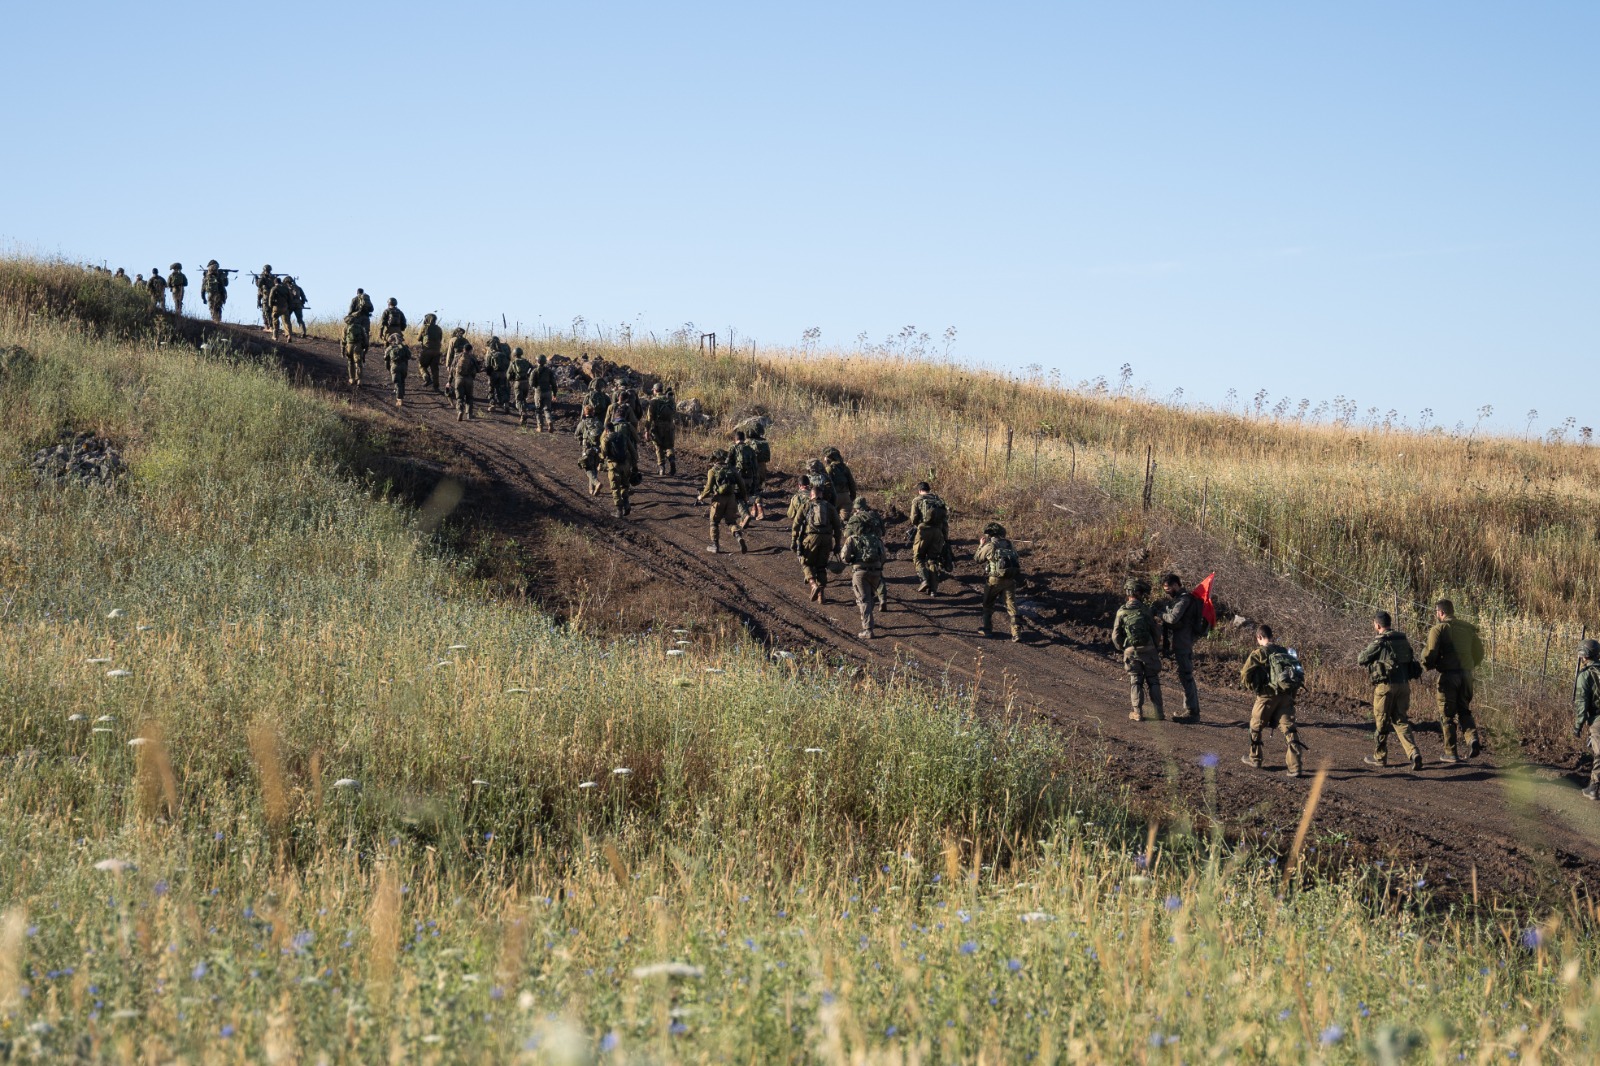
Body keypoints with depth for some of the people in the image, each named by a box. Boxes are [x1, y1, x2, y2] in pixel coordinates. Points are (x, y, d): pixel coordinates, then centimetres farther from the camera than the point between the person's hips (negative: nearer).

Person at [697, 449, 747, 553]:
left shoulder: (713, 471, -6)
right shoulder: (731, 469, 6)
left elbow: (708, 489, -12)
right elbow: (741, 483, 7)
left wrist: (701, 497, 6)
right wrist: (742, 497, 22)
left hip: (719, 499, -3)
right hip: (731, 498, 3)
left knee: (715, 522, 14)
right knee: (732, 521, 13)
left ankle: (715, 546, 17)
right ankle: (739, 538, -12)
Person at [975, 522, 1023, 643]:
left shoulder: (989, 546, -5)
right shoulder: (1008, 545, 9)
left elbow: (977, 559, 8)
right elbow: (1017, 559, 13)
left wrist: (981, 545, 19)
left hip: (996, 579, -4)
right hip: (1011, 579, 4)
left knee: (988, 604, 18)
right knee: (1011, 605, 3)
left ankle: (987, 628, 25)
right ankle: (1017, 632, -7)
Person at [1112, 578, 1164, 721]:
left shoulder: (1121, 611, -1)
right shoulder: (1145, 609, -6)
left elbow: (1115, 636, -1)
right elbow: (1155, 631, -3)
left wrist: (1122, 648, 16)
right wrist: (1157, 648, 13)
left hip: (1131, 651, 1)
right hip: (1148, 649, -1)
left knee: (1135, 681, 8)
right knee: (1152, 680, 8)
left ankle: (1138, 713, 1)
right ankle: (1159, 712, 6)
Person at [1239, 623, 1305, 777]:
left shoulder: (1259, 653, -4)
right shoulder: (1285, 651, 12)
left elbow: (1245, 675, -9)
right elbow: (1300, 674, 14)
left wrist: (1254, 688, 8)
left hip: (1267, 695, -4)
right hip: (1286, 696, 4)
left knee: (1255, 727, 17)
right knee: (1289, 729, 1)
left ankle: (1254, 759, 28)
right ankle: (1294, 767, -8)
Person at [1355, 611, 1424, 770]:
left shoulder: (1380, 642, -12)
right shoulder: (1403, 639, 8)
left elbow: (1362, 660, -4)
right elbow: (1411, 659, 18)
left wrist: (1362, 653, 18)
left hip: (1385, 686, -6)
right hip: (1404, 684, 6)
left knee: (1381, 722, 9)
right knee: (1401, 721, 11)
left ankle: (1379, 757, 19)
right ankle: (1414, 753, -7)